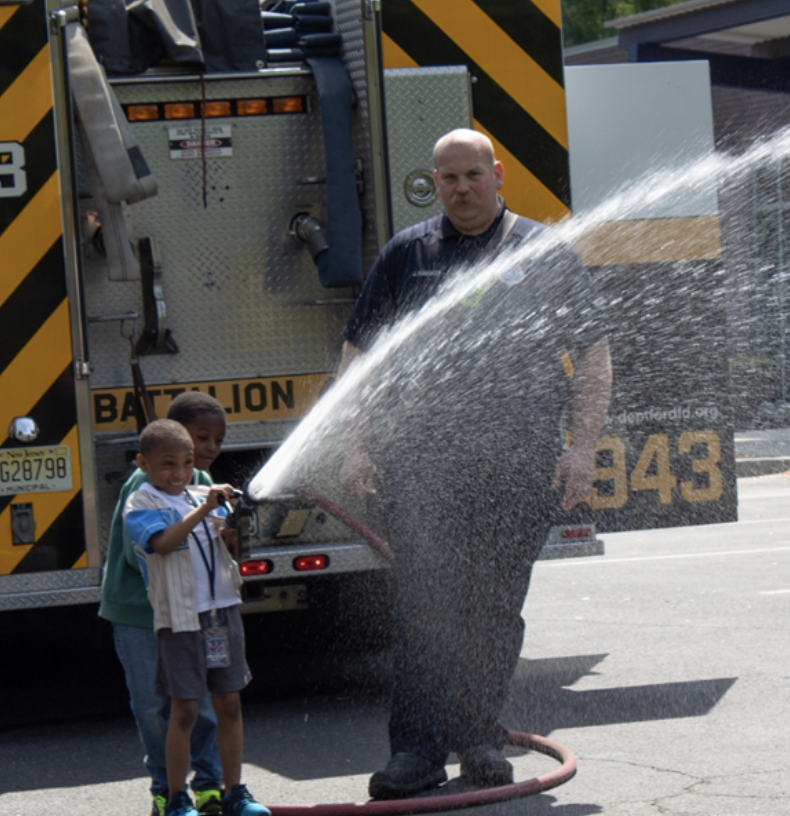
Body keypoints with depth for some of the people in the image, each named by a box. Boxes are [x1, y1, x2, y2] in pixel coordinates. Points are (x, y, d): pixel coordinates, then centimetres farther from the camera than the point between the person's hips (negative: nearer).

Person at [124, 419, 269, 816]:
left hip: (223, 610, 5)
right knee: (184, 710, -3)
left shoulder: (204, 496, 11)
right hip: (179, 619, -5)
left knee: (229, 705, 9)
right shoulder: (141, 505, -6)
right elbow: (163, 543, -24)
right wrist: (203, 510, -28)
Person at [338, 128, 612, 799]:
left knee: (497, 607, 5)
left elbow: (593, 356, 6)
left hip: (520, 463, 0)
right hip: (423, 460, 0)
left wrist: (581, 449, -5)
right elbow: (358, 357, 10)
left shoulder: (545, 253, 7)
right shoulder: (407, 254, 10)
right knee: (424, 602, -8)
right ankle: (418, 748, -8)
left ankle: (480, 737, 17)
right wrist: (356, 448, 0)